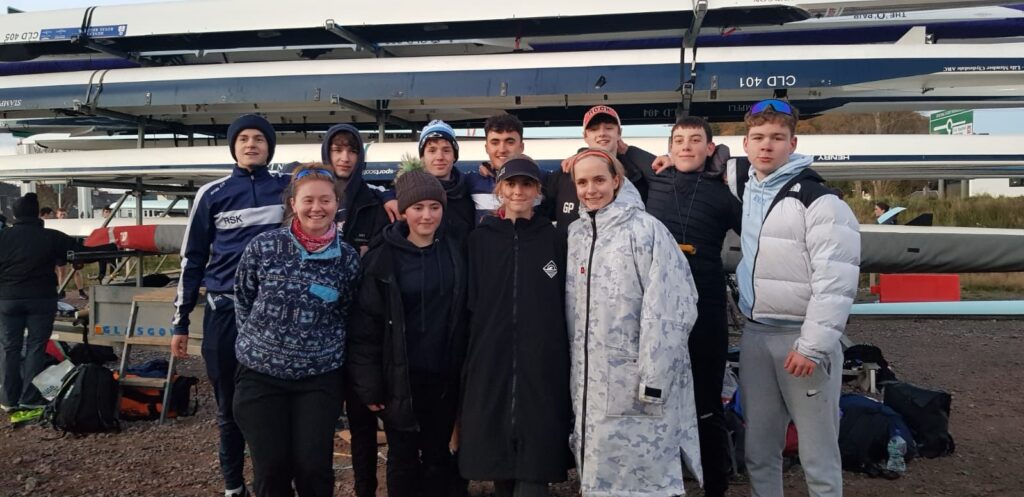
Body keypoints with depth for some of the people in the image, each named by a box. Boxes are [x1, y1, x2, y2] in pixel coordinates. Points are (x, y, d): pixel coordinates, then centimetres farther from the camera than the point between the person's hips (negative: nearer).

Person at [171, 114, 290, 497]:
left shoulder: (288, 189, 4)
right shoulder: (212, 194, 3)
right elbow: (193, 258, 7)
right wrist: (181, 322, 6)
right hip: (224, 312, 0)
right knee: (229, 405, 10)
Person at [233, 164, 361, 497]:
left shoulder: (348, 258, -3)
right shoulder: (264, 246, -7)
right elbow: (242, 300, 6)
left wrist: (324, 345, 3)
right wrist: (261, 337, 4)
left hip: (320, 377, 0)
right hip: (260, 373, 0)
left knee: (314, 468, 0)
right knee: (271, 469, 4)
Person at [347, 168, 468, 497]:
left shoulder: (456, 251, 1)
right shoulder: (383, 257, -7)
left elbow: (465, 314, 5)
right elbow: (366, 325, -8)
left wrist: (467, 369, 3)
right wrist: (368, 384, -11)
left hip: (444, 374, 2)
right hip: (400, 376, -2)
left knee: (438, 455, 14)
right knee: (403, 457, 11)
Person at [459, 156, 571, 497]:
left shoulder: (553, 240, 6)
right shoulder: (480, 239, 7)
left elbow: (565, 307, 6)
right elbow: (469, 304, 5)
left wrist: (565, 364, 1)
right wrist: (466, 363, 1)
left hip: (542, 365, -1)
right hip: (491, 362, 1)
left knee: (534, 468, -5)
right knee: (497, 456, 10)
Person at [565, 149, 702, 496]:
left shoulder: (645, 229, -10)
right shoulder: (575, 234, 10)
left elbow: (667, 310, -15)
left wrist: (653, 379, -17)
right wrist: (575, 369, 12)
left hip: (635, 381, -6)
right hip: (589, 382, 6)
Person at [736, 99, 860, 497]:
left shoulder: (817, 200, -13)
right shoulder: (749, 193, 10)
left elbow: (836, 280, -18)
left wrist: (813, 345, -20)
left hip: (803, 337, -6)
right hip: (755, 336, 7)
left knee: (817, 453, 1)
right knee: (759, 448, 14)